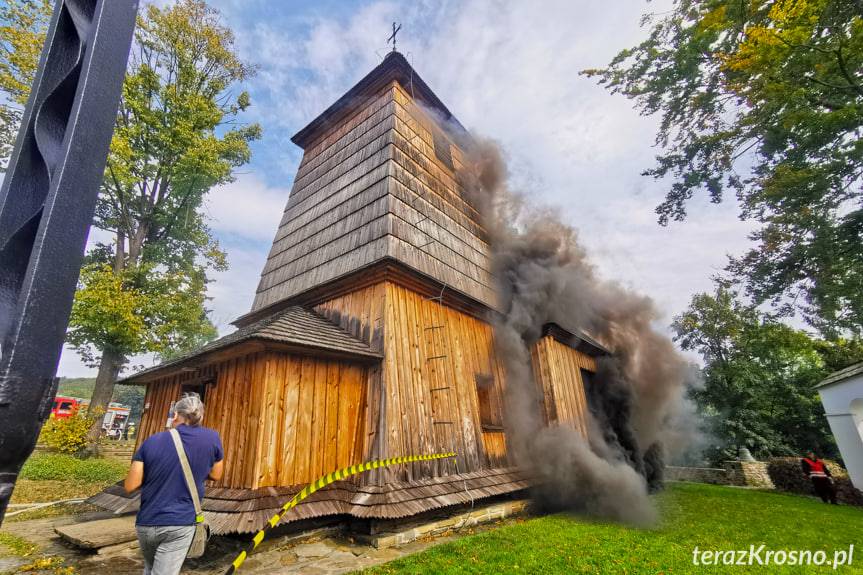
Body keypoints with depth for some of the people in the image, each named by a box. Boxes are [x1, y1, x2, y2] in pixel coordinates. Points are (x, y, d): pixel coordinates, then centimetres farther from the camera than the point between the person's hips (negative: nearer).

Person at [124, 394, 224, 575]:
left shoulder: (152, 441, -8)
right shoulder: (212, 438, -8)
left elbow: (130, 486, -5)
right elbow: (216, 475, 6)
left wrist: (153, 474, 13)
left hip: (146, 524, 3)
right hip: (180, 525, -3)